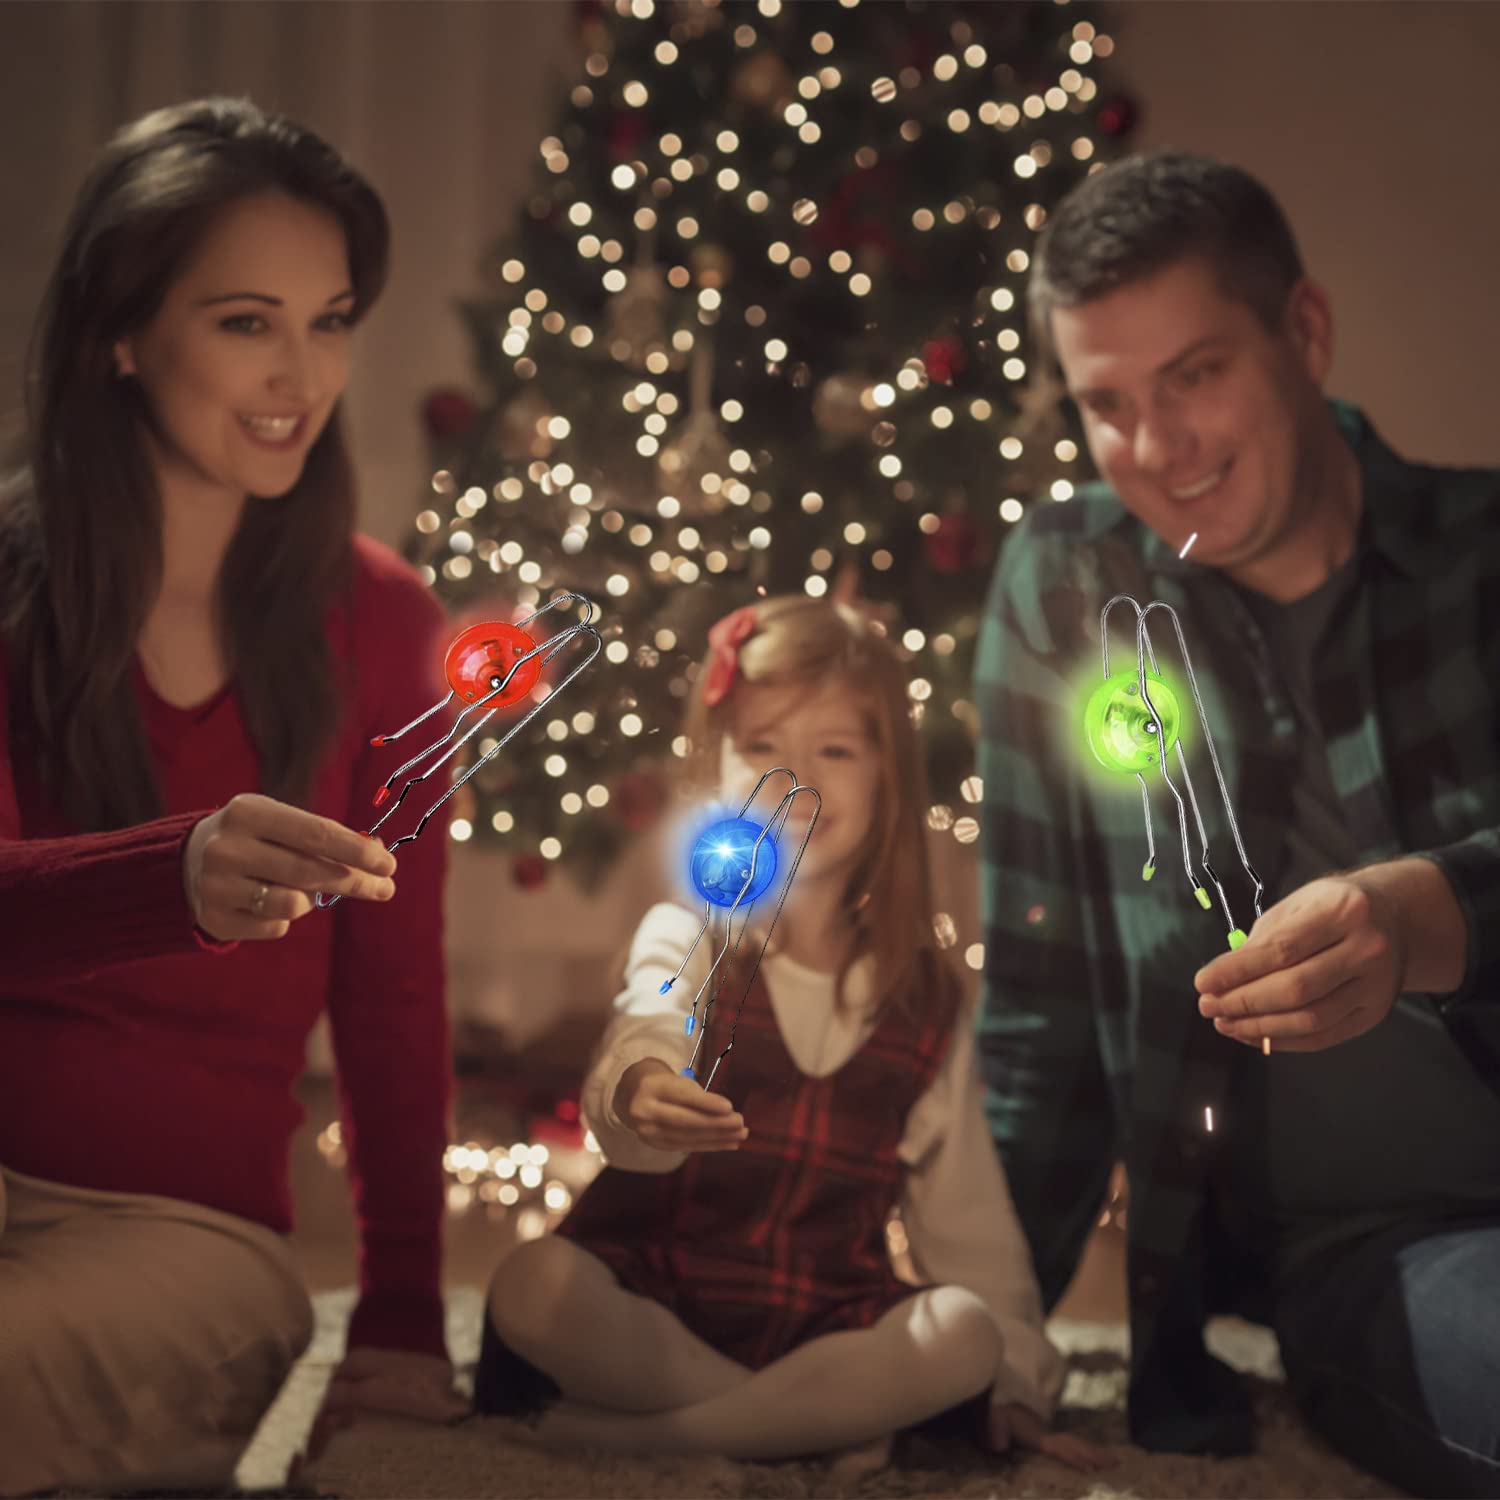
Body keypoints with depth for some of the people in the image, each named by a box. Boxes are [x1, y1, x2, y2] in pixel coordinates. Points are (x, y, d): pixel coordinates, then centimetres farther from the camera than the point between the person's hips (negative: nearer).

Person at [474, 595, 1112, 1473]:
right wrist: (637, 1098, -49)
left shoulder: (923, 998, 7)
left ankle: (632, 1433, -19)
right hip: (654, 1311, -2)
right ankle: (820, 1424, -18)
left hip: (829, 1327, 2)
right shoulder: (686, 939, -1)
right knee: (533, 1286, -30)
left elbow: (966, 1205, 13)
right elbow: (643, 1042, -25)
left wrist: (1016, 1379, 9)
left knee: (965, 1337, -26)